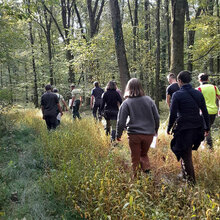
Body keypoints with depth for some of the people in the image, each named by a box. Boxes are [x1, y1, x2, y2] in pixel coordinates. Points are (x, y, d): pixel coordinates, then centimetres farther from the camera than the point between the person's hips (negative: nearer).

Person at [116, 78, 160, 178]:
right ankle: (146, 170, 2)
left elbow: (121, 121, -8)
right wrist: (155, 130, 21)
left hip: (134, 135, -3)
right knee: (144, 154, 22)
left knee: (135, 158, 12)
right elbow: (157, 118, 6)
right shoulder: (149, 100, 1)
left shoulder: (126, 103, -8)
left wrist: (118, 134, 7)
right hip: (149, 134, 3)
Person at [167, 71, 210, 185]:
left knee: (186, 155, 6)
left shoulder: (177, 95, -11)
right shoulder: (198, 94, 4)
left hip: (183, 128, -5)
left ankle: (191, 180, 13)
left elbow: (173, 114, -12)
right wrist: (207, 127, 14)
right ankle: (185, 174, 33)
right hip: (197, 128, 6)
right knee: (187, 151, 24)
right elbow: (205, 112, 6)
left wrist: (169, 128, 1)